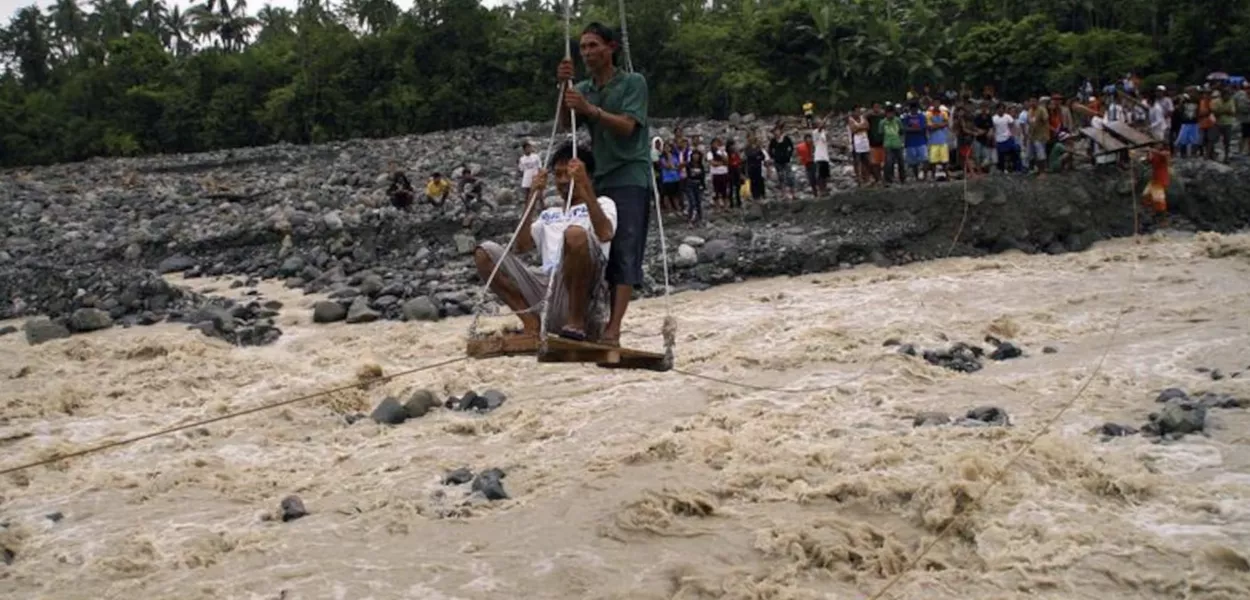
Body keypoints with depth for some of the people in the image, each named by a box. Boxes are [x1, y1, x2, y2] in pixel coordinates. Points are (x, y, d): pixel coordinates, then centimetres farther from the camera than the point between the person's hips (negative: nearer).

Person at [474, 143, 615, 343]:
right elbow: (521, 247, 13)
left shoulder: (602, 204, 16)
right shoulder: (548, 214, 31)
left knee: (575, 233, -33)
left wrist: (585, 186, -13)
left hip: (582, 297, -5)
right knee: (485, 252, -7)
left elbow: (605, 234, -10)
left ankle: (577, 322, -21)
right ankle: (531, 321, -9)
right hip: (546, 288, 5)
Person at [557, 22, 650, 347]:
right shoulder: (584, 89, 16)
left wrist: (591, 110, -25)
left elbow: (627, 125, -13)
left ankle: (614, 327, -19)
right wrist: (563, 88, -13)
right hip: (597, 179, 6)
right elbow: (565, 122, 1)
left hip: (629, 179, -6)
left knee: (624, 254, -12)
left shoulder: (633, 82, 0)